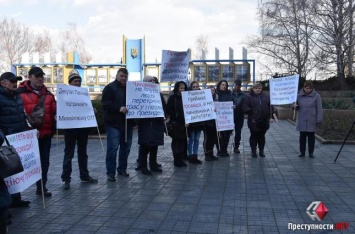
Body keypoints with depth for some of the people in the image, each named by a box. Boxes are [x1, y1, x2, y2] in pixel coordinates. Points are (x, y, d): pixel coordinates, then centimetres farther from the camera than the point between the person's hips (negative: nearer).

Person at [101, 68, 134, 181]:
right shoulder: (110, 87, -3)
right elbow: (105, 103, -14)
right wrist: (119, 108, -25)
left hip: (127, 122, 6)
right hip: (113, 123, -6)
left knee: (126, 147, 11)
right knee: (113, 148, -7)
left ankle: (122, 169, 25)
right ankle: (110, 173, 0)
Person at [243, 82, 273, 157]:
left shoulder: (266, 97, 9)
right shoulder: (249, 97, -1)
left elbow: (270, 107, 10)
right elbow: (245, 107, -10)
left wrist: (270, 116, 3)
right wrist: (251, 112, -20)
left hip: (264, 121, 3)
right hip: (253, 121, -3)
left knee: (262, 136, 12)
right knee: (254, 136, 6)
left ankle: (261, 151, 22)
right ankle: (253, 151, 16)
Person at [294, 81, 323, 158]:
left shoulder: (316, 96, -2)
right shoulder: (299, 96, 5)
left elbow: (319, 109, -3)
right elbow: (297, 107, 15)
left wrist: (319, 120, -8)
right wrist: (295, 106, -10)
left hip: (311, 121, -2)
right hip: (301, 120, 2)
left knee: (311, 136, 5)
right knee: (302, 136, 7)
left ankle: (311, 152, 15)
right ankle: (302, 152, 16)